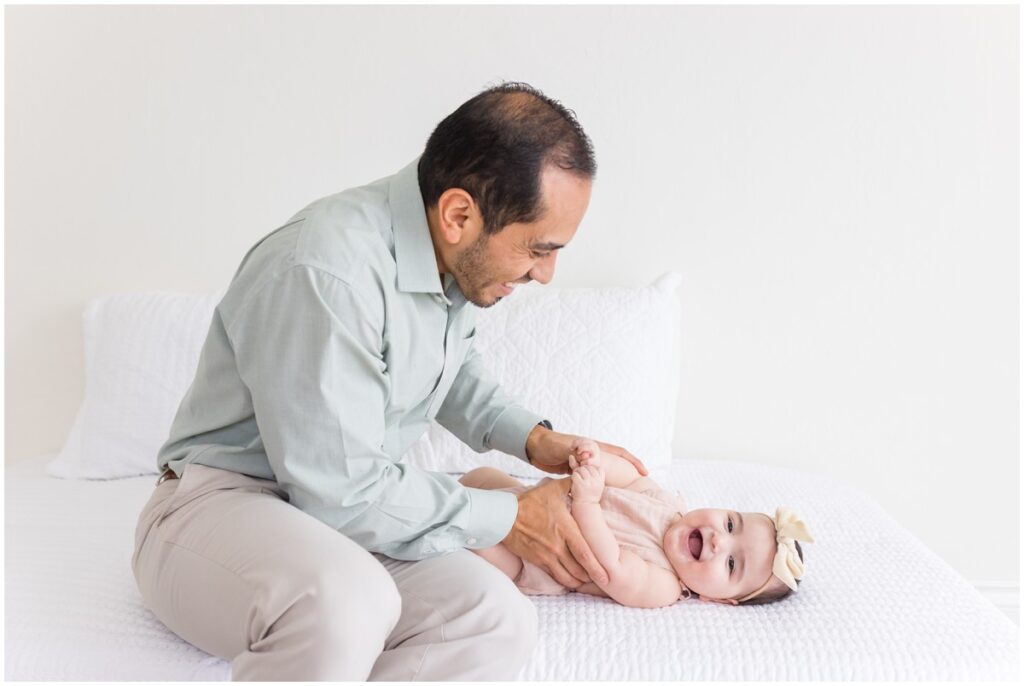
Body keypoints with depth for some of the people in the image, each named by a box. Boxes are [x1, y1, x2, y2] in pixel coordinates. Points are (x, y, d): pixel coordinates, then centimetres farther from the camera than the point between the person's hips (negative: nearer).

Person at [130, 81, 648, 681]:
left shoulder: (454, 255, 0)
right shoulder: (323, 271, -27)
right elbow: (341, 493, -24)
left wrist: (533, 438, 8)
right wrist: (507, 519, -14)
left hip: (346, 505, 7)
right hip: (223, 497, -7)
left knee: (498, 619, -22)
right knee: (344, 600, -40)